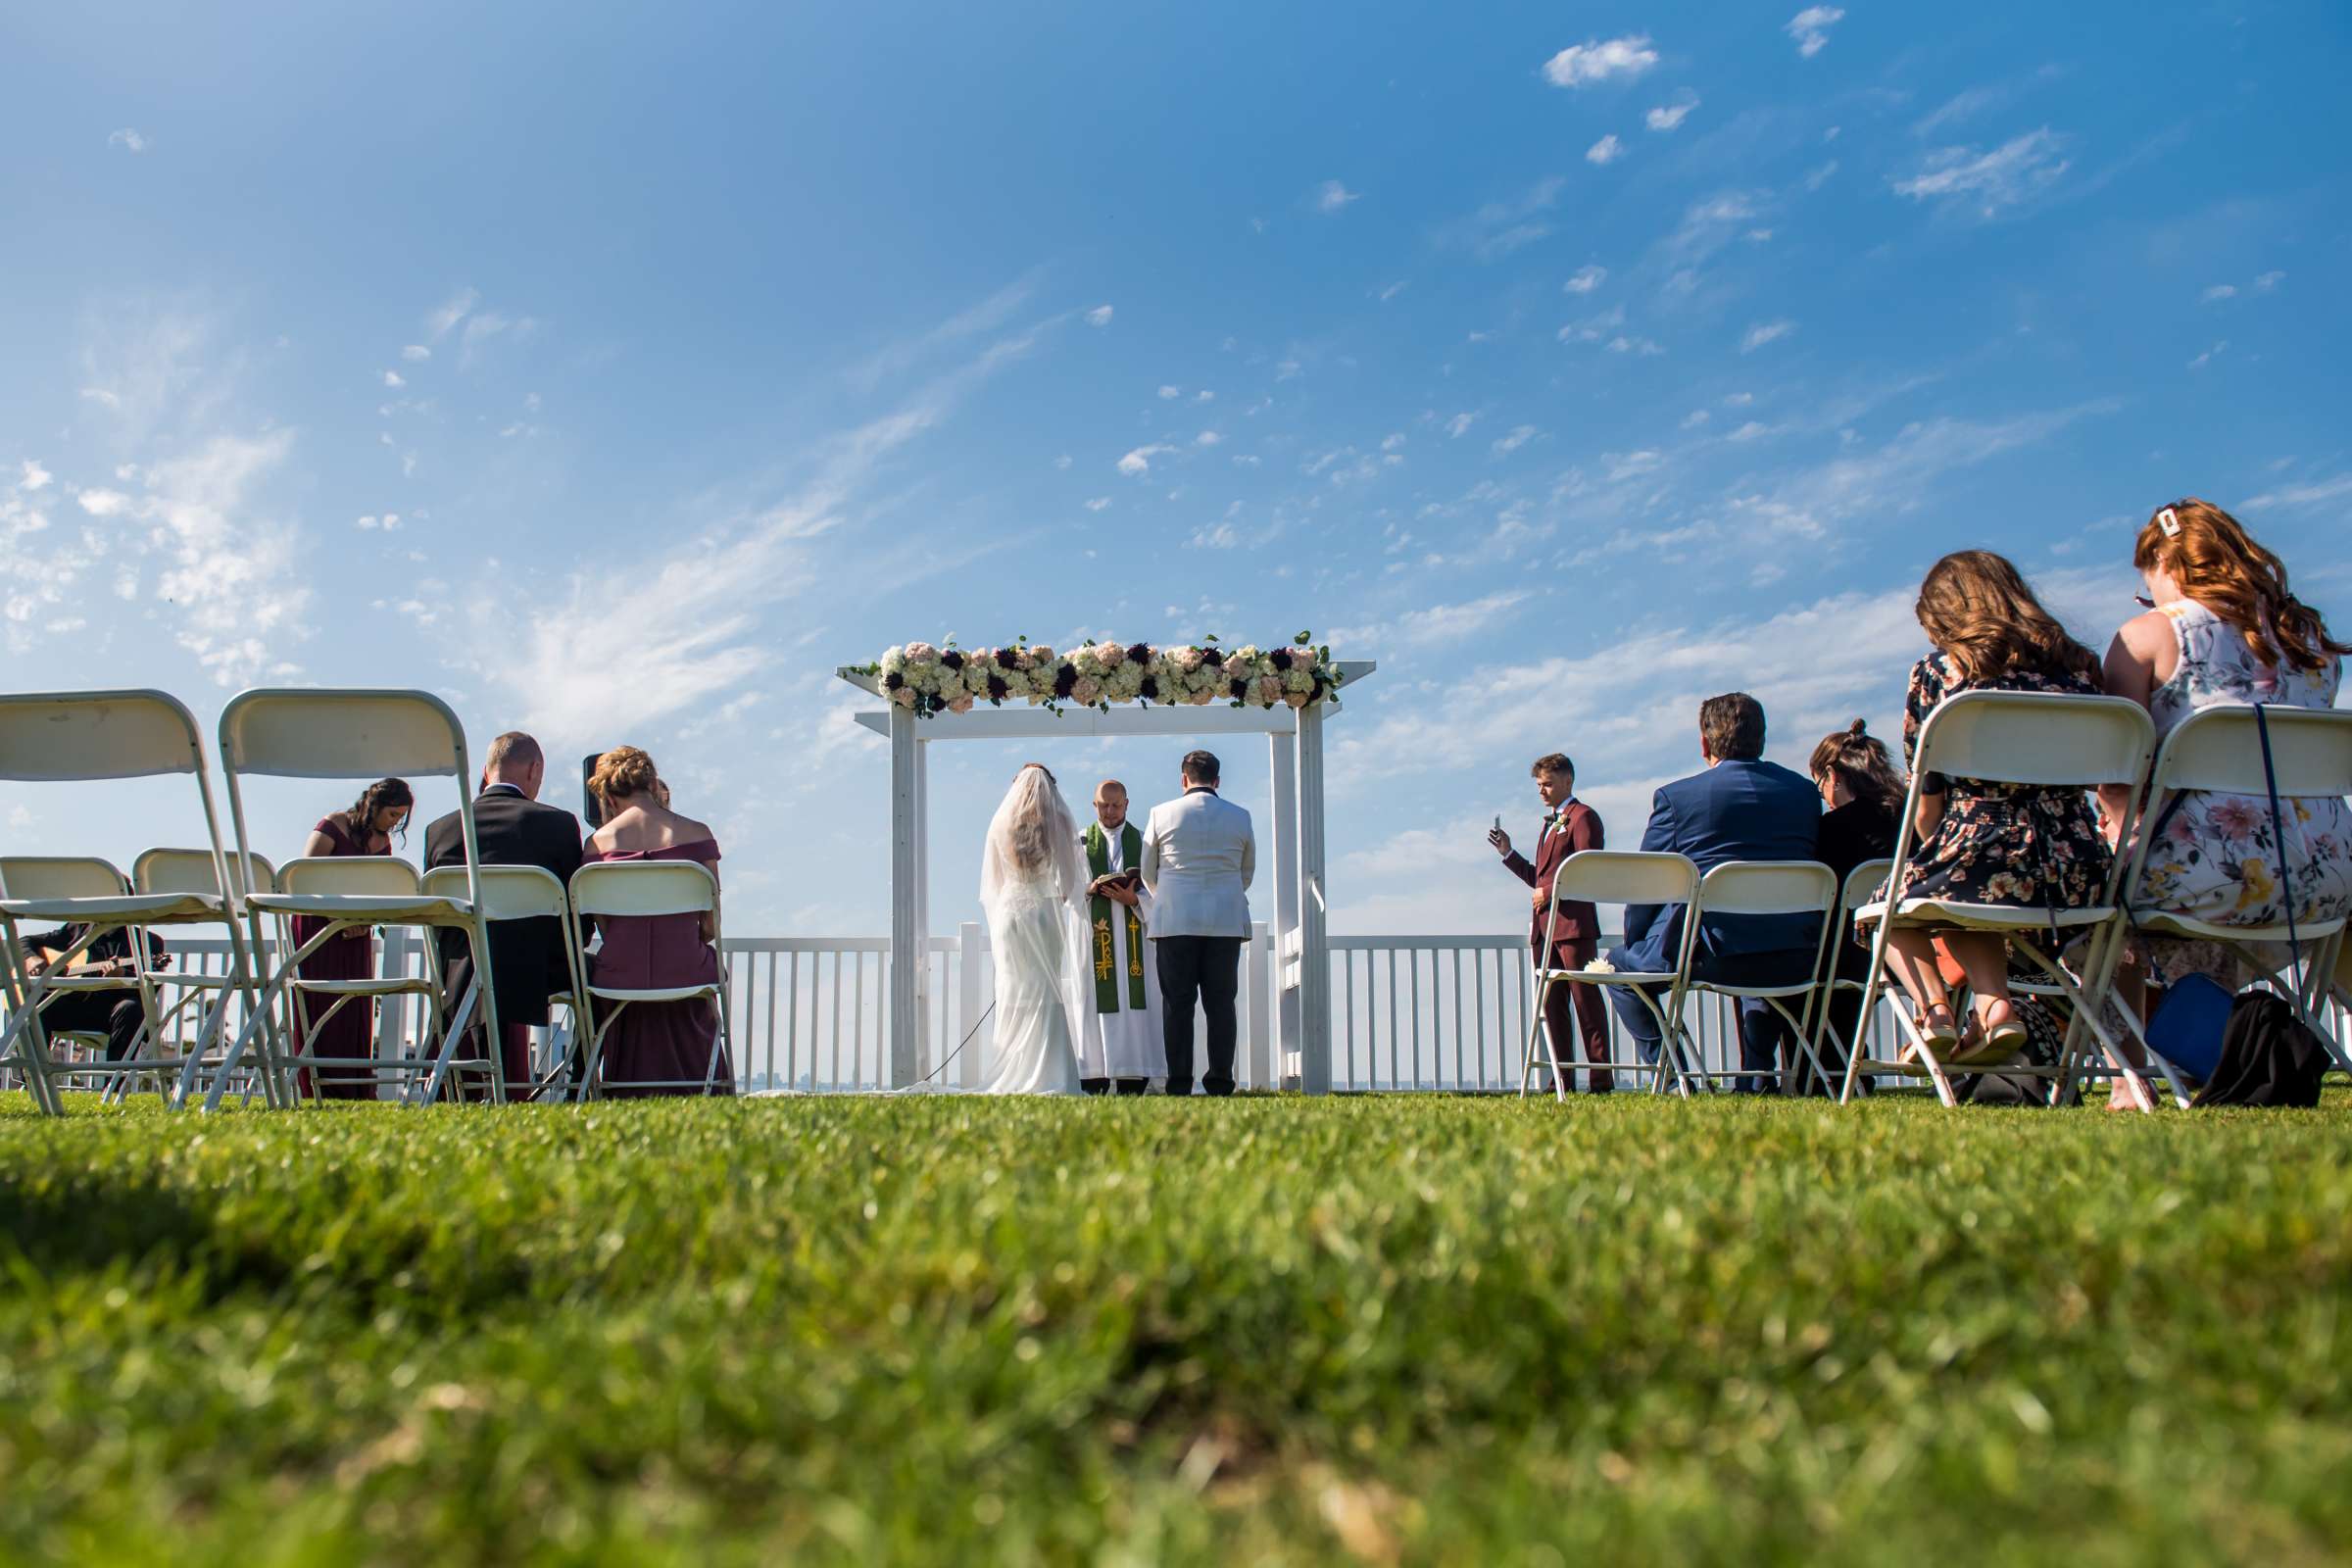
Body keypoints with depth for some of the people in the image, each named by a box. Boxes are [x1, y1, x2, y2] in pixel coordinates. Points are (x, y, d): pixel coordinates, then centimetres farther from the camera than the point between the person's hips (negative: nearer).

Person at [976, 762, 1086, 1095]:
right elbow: (1072, 881, 0)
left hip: (1008, 914, 2)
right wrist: (1064, 896, 19)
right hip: (1046, 914, -2)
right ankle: (1045, 1077, -4)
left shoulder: (1000, 824, 6)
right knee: (1046, 993, 1)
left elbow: (990, 882, 10)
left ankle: (1011, 1077, 3)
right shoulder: (1058, 821, -2)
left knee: (1013, 993, 5)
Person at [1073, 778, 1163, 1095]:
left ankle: (1133, 1078, -6)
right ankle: (1094, 1079, -8)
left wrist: (1133, 899, -13)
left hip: (1133, 934, 1)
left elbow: (1156, 890, 7)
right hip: (1093, 933, 0)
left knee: (1134, 1000, -6)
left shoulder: (1142, 842, 14)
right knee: (1095, 1000, -7)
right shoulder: (1081, 842, 14)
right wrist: (1090, 889, -14)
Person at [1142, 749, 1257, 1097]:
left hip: (1174, 922, -1)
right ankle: (1220, 1082, -1)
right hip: (1227, 921, 1)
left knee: (1177, 1002, 1)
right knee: (1220, 1002, 3)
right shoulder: (1239, 817, 6)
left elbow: (1148, 872, 11)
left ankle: (1179, 1083, -3)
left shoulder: (1162, 814, 2)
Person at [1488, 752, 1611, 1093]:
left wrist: (1550, 892, -15)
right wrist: (1508, 854, 13)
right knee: (1552, 1003, 7)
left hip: (1573, 923, -9)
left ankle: (1602, 1079, -6)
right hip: (1545, 926, 9)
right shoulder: (1549, 824, 25)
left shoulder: (1582, 817, -3)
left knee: (1586, 999, -8)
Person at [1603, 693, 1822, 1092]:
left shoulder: (1677, 795, -4)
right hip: (1794, 961, 5)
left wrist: (1634, 941, 16)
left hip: (1710, 953, -4)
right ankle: (1755, 1078, 27)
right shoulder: (1805, 792, 8)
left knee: (1619, 967, 22)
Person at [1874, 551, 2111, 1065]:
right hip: (2079, 878, 5)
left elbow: (1926, 807, 4)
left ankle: (1933, 1008, 2)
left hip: (1983, 863, -5)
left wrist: (1932, 862, 23)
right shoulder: (2078, 667, 13)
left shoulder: (1937, 671, 2)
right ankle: (1994, 1004, 12)